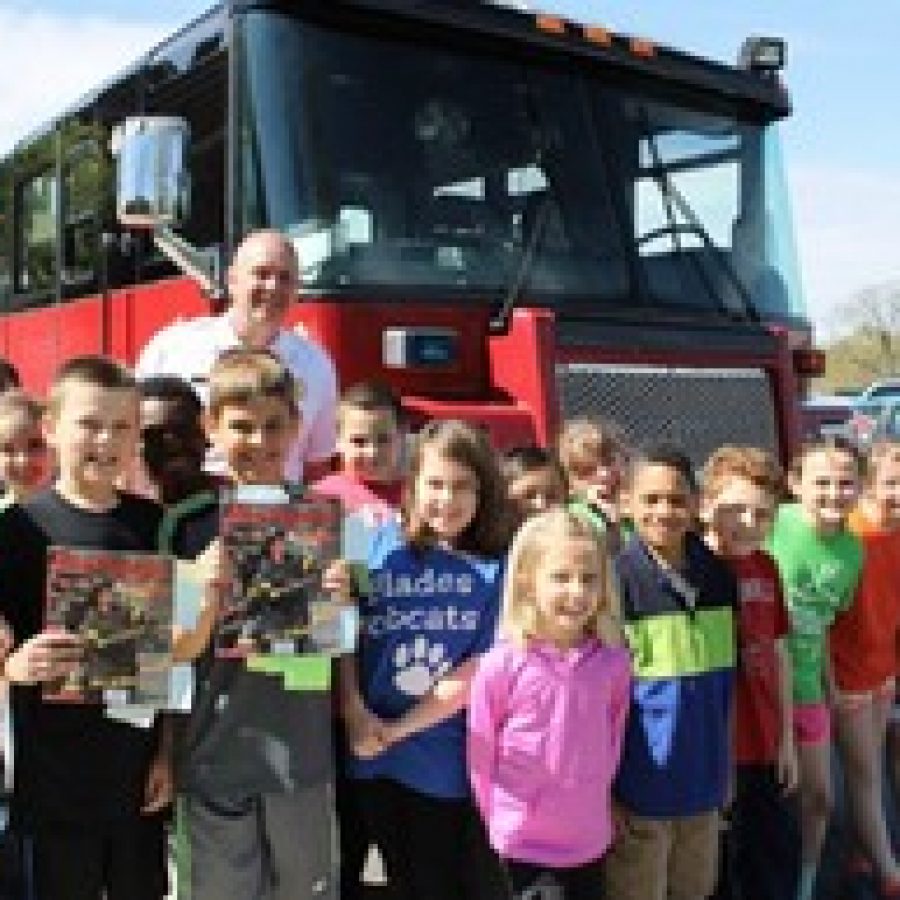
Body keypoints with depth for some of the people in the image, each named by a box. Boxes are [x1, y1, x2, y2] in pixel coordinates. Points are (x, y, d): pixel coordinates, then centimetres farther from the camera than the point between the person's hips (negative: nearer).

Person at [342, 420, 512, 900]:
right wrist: (357, 718, -16)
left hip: (457, 767, -2)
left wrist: (396, 730, -12)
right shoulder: (379, 549, -1)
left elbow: (480, 671, -11)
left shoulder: (497, 568, -7)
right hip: (378, 762, 2)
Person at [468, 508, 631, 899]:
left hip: (589, 839, 3)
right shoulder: (501, 664, -15)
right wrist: (500, 820, -1)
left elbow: (614, 740, 4)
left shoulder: (614, 662, -7)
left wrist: (592, 804, 8)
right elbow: (480, 755, -6)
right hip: (523, 841, -3)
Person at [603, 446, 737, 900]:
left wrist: (725, 767, 13)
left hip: (704, 786, 5)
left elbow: (726, 679, 12)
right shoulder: (613, 578, -14)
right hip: (639, 789, -5)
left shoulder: (720, 574, 1)